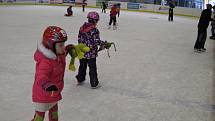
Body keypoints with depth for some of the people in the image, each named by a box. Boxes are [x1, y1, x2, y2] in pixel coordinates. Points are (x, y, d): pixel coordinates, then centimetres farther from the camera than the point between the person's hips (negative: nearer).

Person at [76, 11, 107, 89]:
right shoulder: (94, 30, -19)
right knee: (92, 68, 4)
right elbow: (97, 41, -20)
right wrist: (103, 44, -4)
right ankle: (94, 83, 13)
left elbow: (79, 39, 9)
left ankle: (80, 79, 36)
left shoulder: (82, 28, 3)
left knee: (82, 66, 22)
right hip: (91, 53, -6)